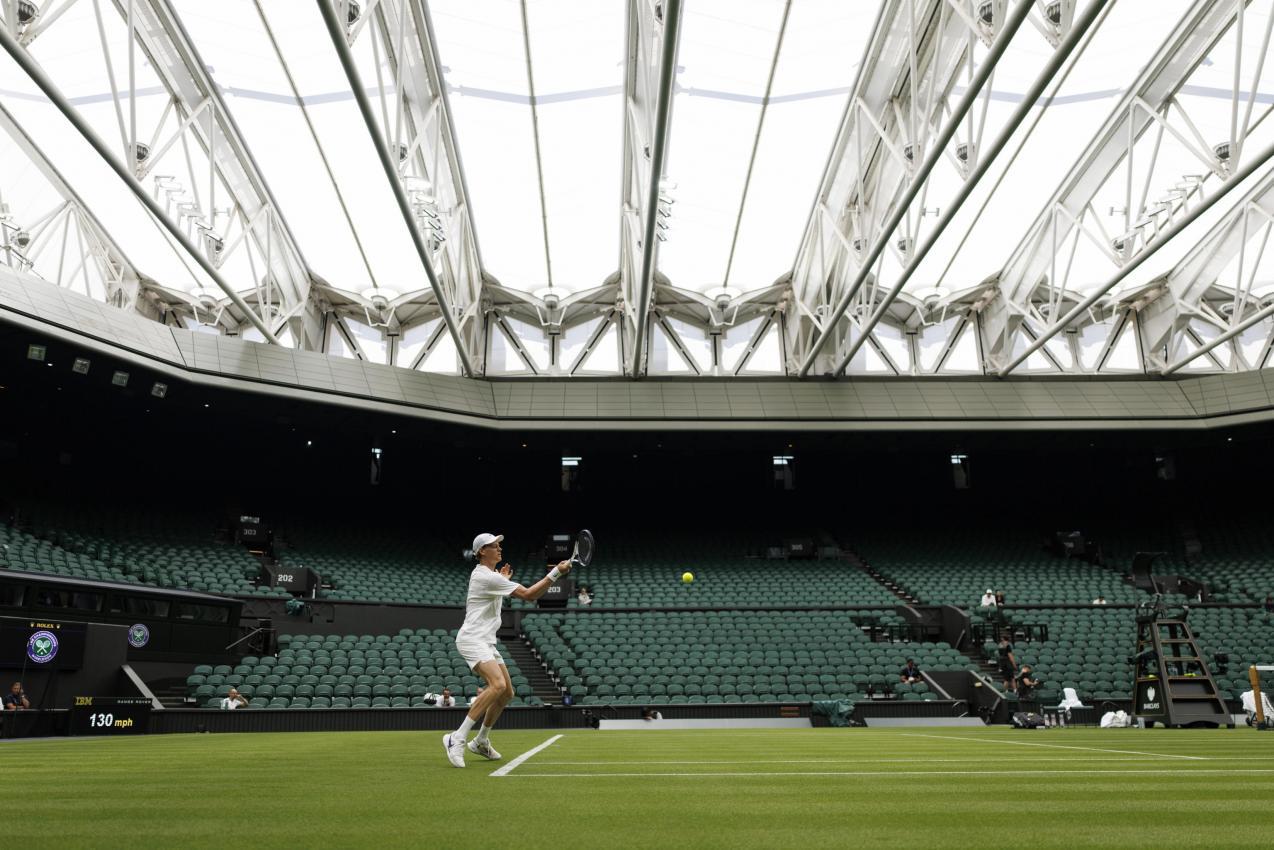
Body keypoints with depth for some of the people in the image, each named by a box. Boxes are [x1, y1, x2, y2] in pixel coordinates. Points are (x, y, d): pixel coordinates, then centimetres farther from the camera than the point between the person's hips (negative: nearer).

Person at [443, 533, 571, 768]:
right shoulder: (488, 577, -17)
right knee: (498, 685, -29)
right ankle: (457, 739, -25)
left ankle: (481, 741, 24)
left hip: (485, 642, 10)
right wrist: (556, 572, -22)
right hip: (472, 639, -10)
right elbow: (528, 595, -21)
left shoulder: (481, 573, 15)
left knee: (507, 693, 10)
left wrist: (503, 580, 34)